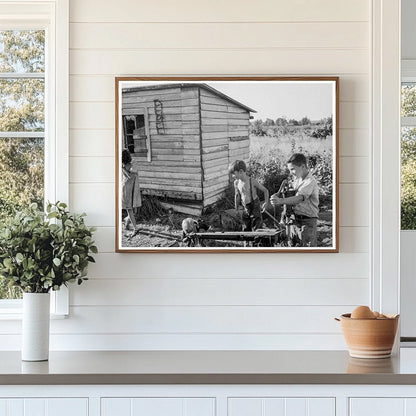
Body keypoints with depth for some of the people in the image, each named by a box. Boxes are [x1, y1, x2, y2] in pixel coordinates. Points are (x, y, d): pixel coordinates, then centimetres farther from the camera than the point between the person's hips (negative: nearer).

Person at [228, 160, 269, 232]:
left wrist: (265, 203, -11)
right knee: (246, 230, 8)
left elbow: (265, 191, -6)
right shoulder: (236, 183, -2)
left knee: (256, 230, -6)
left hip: (254, 207, -5)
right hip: (245, 209, 5)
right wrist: (236, 209, 16)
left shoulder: (252, 181, -16)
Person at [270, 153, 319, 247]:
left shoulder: (310, 182, -18)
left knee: (307, 246, -7)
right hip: (296, 219, 8)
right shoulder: (297, 179, 10)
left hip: (307, 221, -8)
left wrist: (281, 201, -45)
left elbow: (299, 198, -32)